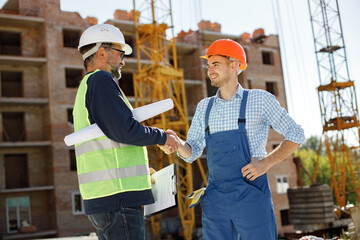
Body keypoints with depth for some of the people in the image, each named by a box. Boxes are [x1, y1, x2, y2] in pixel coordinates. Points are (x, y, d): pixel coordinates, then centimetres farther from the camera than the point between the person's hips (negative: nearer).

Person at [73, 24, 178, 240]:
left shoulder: (86, 88, 23)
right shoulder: (101, 80, -8)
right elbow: (126, 130, -19)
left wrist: (140, 168, 25)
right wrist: (163, 137, -3)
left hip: (103, 197, 10)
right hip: (117, 197, -10)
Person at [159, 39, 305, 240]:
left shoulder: (260, 99, 1)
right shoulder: (205, 107, 13)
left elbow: (296, 134, 3)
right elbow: (192, 152, 12)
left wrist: (266, 163, -10)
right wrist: (177, 144, -11)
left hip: (251, 196, -4)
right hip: (215, 199, 4)